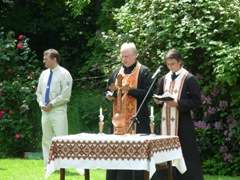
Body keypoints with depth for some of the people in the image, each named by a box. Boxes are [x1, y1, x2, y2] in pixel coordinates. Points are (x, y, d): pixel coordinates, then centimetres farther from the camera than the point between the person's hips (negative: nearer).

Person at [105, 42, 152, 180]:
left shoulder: (143, 71, -2)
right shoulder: (117, 72, 16)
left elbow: (148, 93, -11)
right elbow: (109, 90, 23)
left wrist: (130, 90, -23)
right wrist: (109, 95, 0)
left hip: (137, 120, -5)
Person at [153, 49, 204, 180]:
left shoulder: (189, 78, -5)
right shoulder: (164, 79, 13)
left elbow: (197, 101, -9)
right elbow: (158, 97, 21)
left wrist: (178, 103, -18)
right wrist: (158, 100, -3)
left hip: (182, 122, -5)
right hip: (166, 122, 5)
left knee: (185, 153, -5)